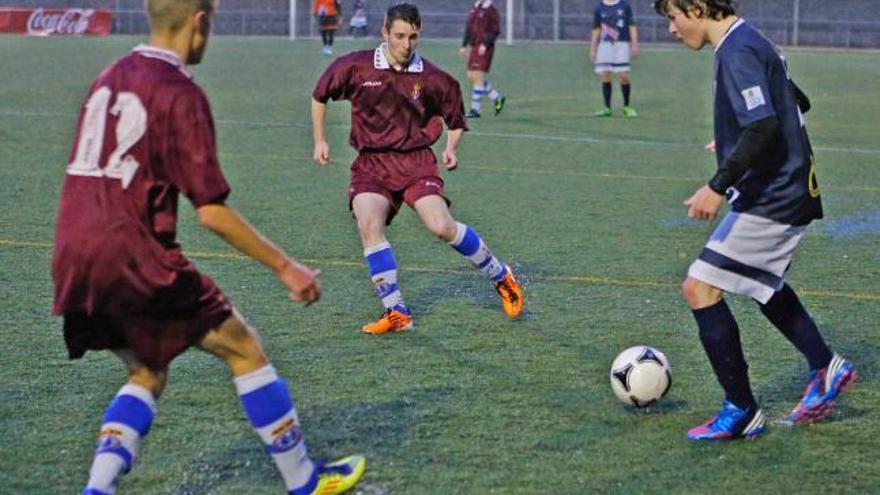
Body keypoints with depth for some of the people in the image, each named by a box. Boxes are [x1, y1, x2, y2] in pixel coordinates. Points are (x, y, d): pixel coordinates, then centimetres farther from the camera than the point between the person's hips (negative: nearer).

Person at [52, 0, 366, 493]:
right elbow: (212, 212, -13)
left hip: (71, 259, 8)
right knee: (244, 347, 8)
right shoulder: (181, 94, -10)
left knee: (148, 374, 22)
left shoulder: (110, 78, 14)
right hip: (132, 254, -8)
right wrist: (285, 266, -6)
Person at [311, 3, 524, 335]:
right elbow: (319, 96, 16)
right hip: (371, 163, 1)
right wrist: (320, 140, 13)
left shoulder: (432, 78, 0)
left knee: (442, 227, -19)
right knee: (368, 224, -25)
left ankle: (501, 277, 7)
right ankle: (396, 312, -17)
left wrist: (451, 148, -2)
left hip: (416, 160, -1)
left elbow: (456, 122, 16)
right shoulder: (356, 67, -1)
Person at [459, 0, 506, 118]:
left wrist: (485, 44, -22)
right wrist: (464, 45, 16)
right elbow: (468, 28, 21)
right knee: (471, 76, 8)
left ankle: (475, 110, -4)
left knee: (478, 77, -9)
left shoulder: (491, 11, -8)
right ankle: (497, 98, 21)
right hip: (475, 47, 8)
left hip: (484, 49, -8)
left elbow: (496, 31, -13)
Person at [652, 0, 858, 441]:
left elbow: (763, 127, -31)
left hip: (771, 201, -11)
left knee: (700, 287, -8)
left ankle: (742, 411, -3)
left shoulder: (737, 53, -20)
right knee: (762, 282, 30)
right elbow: (795, 103, 23)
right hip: (787, 191, 11)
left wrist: (718, 186, -31)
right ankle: (825, 369, 35)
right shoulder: (750, 42, 12)